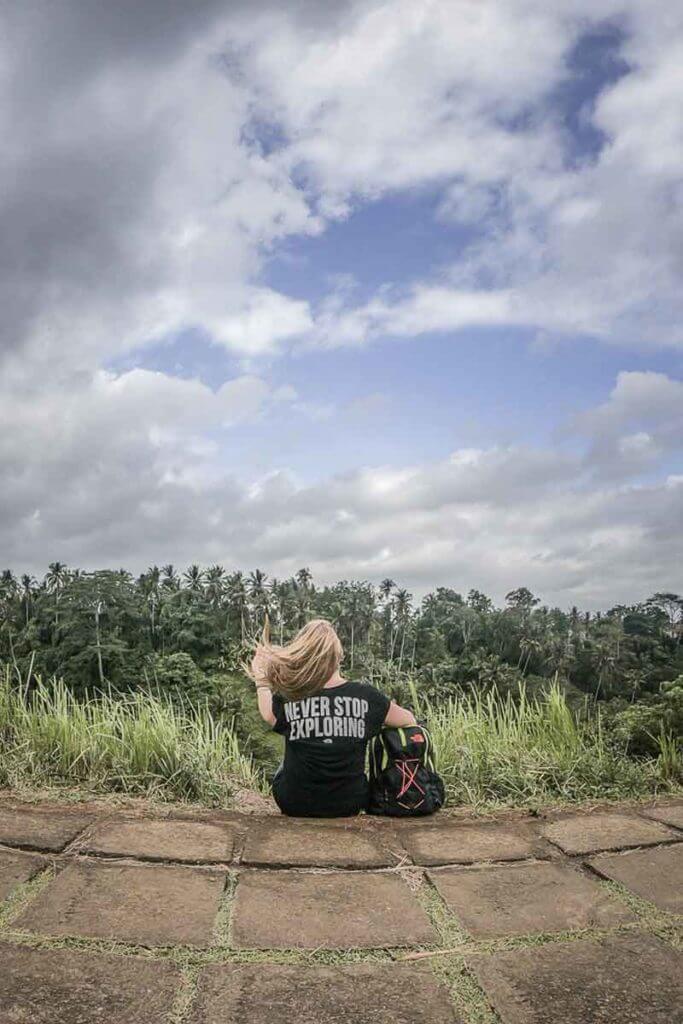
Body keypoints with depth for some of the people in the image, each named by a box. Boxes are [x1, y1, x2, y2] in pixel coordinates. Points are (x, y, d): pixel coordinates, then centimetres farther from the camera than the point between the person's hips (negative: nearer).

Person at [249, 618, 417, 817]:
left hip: (295, 805, 0)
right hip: (349, 805, 1)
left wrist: (260, 679, 24)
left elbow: (269, 714, 9)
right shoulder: (365, 696, -13)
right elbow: (409, 720, 2)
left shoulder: (287, 698, -15)